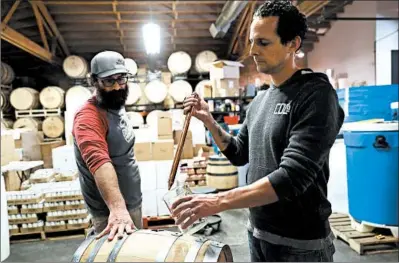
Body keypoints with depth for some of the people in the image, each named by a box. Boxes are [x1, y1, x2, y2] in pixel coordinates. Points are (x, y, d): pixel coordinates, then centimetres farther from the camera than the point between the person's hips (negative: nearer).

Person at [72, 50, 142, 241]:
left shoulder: (117, 107, 5)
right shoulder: (89, 117, -24)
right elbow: (100, 163, -40)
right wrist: (117, 208, -53)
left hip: (132, 201, 9)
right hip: (109, 210, -8)